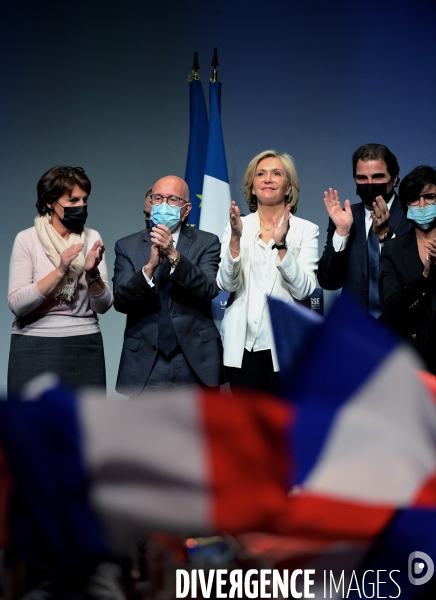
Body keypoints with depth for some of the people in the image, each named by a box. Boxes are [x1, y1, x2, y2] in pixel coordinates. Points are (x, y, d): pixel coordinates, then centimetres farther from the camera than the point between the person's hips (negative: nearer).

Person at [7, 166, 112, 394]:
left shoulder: (91, 238, 5)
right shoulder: (27, 239, -3)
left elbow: (103, 306, 1)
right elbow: (16, 304, -13)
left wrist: (93, 273, -17)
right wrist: (59, 271, -21)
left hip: (85, 349, 3)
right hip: (34, 349, -2)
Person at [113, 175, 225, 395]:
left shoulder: (206, 243, 3)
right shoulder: (127, 246, 6)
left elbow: (209, 290, -12)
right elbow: (121, 301, -6)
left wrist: (173, 255, -24)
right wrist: (149, 267, -23)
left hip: (195, 362, -1)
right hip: (145, 364, 1)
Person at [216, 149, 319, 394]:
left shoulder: (306, 230, 1)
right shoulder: (237, 226, 6)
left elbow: (303, 289, -11)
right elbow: (227, 283, -5)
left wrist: (281, 245, -22)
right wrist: (236, 239, -18)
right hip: (243, 345, 1)